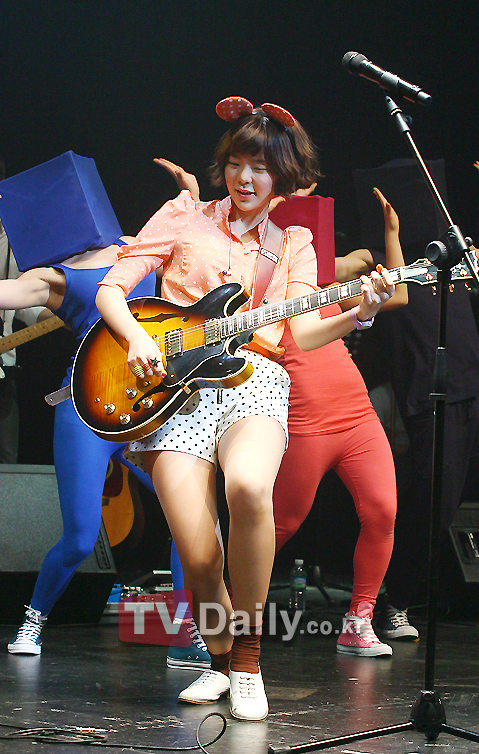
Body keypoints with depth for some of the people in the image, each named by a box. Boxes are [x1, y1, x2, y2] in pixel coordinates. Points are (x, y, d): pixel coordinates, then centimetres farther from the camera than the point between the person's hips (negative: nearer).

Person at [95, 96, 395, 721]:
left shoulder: (293, 241, 19)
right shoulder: (185, 216, 14)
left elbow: (301, 332, 6)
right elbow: (110, 289, 10)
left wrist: (358, 314, -12)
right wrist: (137, 339, -9)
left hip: (254, 380, 1)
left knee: (248, 485, -35)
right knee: (199, 557, -19)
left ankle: (247, 660, -16)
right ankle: (220, 659, 14)